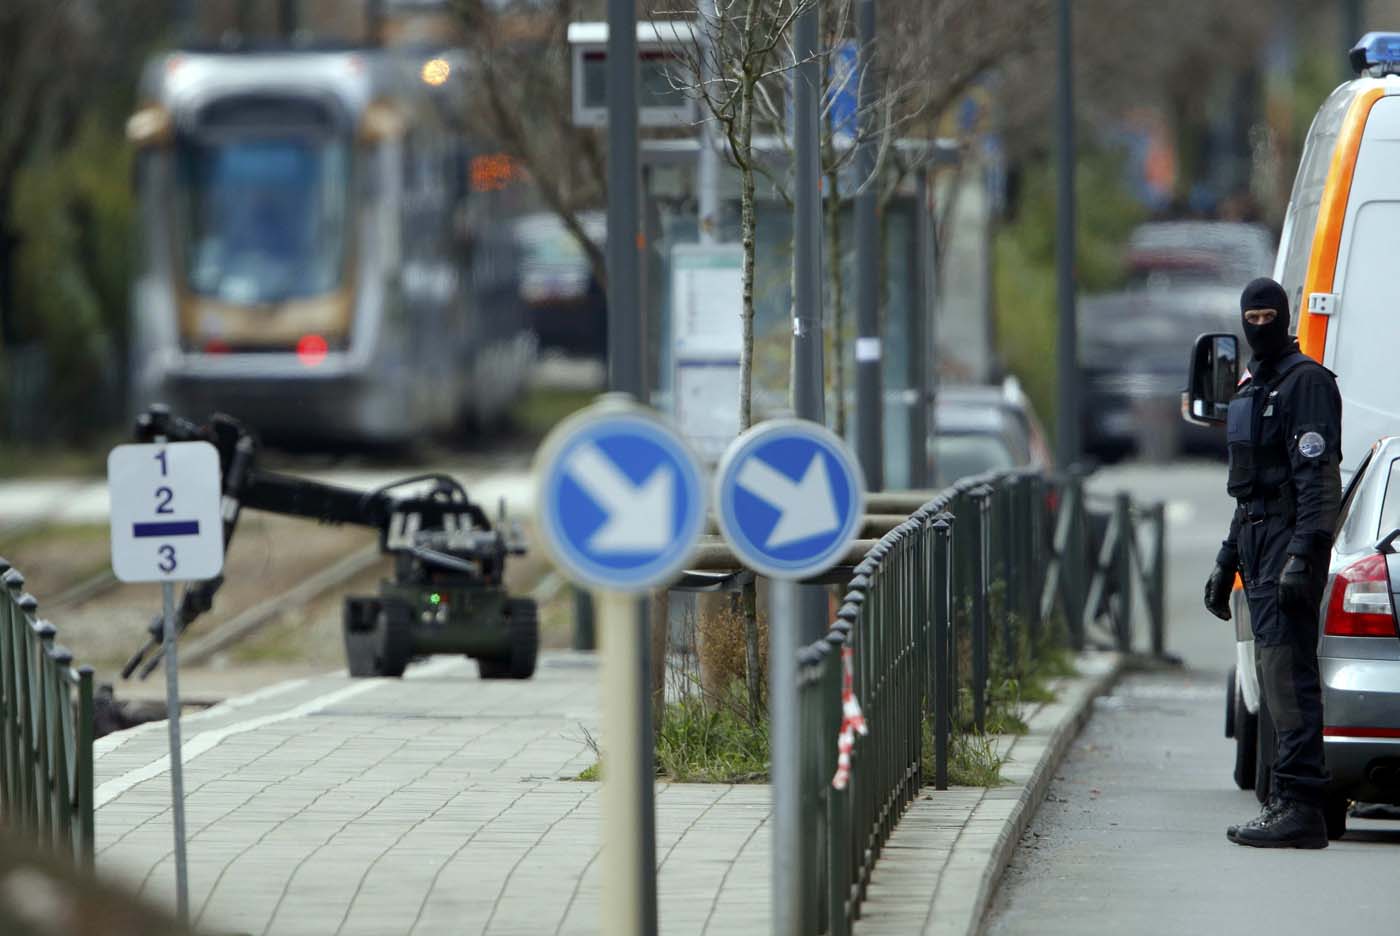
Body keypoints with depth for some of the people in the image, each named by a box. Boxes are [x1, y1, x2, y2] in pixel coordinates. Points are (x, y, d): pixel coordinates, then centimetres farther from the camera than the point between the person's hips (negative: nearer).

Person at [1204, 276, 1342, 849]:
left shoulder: (1306, 382, -9)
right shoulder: (1252, 387, 22)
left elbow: (1319, 478, -17)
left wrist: (1303, 555, -25)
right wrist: (1228, 560, 27)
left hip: (1290, 540, -10)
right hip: (1257, 542, 10)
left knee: (1287, 670, -15)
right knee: (1276, 673, 9)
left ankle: (1299, 805, -19)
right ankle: (1291, 802, 11)